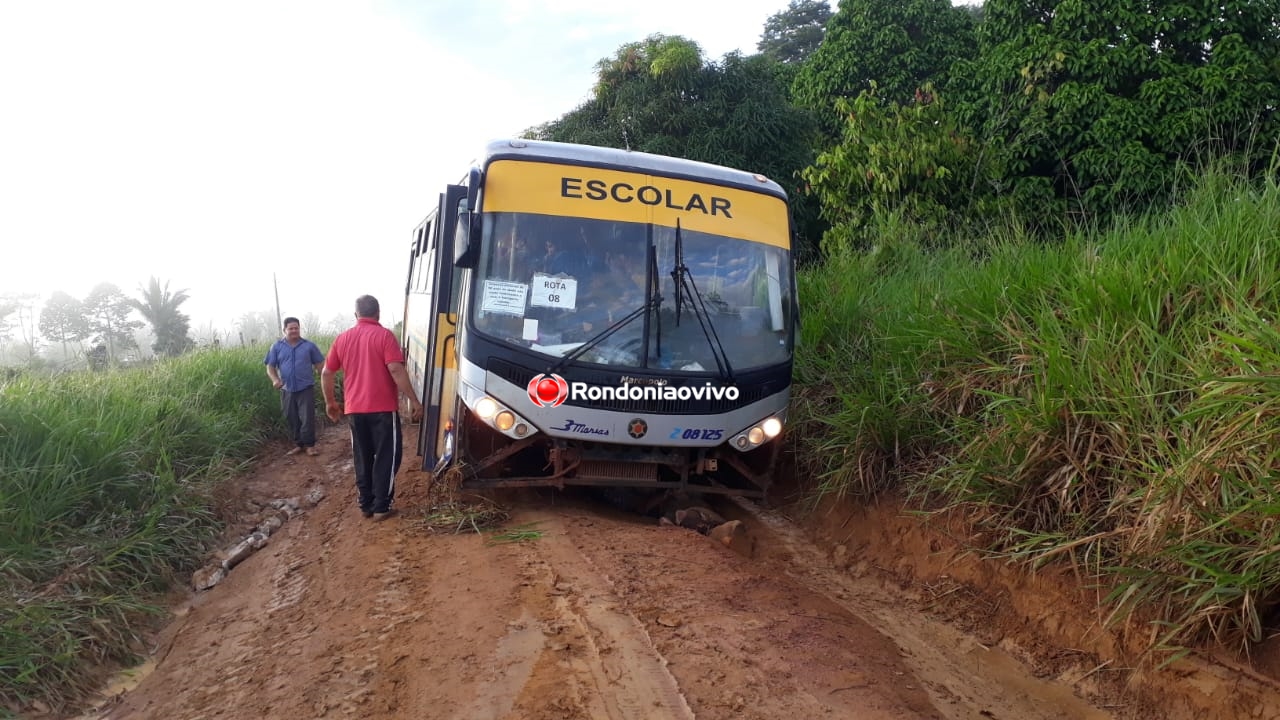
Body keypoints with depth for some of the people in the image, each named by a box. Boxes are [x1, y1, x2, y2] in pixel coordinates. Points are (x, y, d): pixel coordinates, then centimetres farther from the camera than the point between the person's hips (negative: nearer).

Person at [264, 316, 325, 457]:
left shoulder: (309, 345, 2)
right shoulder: (277, 347, 5)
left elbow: (320, 364, 6)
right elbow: (270, 367, 6)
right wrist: (275, 379, -14)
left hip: (306, 388, -2)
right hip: (287, 390, 2)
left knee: (308, 417, -6)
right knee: (292, 419, 8)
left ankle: (309, 445, 3)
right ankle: (298, 444, 20)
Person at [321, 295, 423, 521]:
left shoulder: (343, 339, 9)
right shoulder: (384, 335, -7)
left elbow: (327, 373, 12)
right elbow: (396, 370, -17)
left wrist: (330, 402, 24)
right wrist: (414, 400, -13)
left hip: (355, 409, 5)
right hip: (383, 408, -5)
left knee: (363, 459, 14)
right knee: (387, 457, 5)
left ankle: (365, 505, 19)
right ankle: (381, 506, 5)